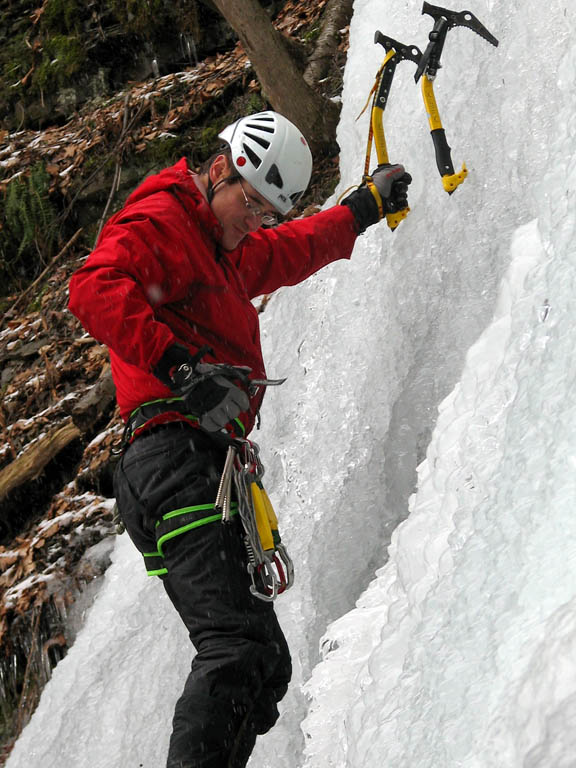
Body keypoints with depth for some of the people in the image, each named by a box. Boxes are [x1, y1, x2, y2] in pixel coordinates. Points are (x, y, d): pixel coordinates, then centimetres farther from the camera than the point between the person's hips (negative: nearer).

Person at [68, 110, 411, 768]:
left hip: (200, 464, 10)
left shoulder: (224, 249, 31)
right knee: (239, 647, -24)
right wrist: (182, 367, -28)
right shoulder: (157, 221, 1)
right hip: (178, 456, -10)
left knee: (264, 666, 2)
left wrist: (362, 208, 54)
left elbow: (291, 252, 52)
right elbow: (93, 289, -19)